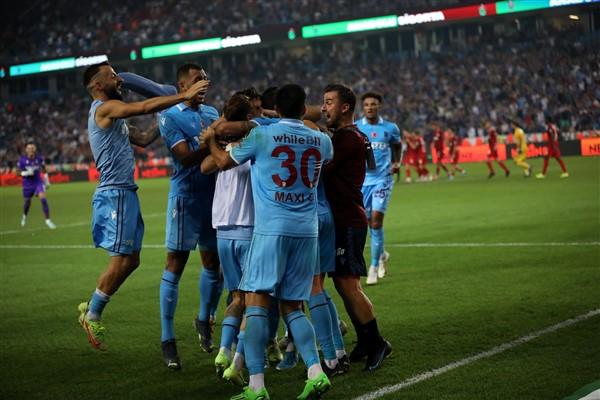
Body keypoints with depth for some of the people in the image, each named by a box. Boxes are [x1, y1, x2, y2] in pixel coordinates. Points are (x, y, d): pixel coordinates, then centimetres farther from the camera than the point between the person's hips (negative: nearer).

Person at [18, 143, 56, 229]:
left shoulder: (39, 158, -8)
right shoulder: (22, 160, -13)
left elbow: (43, 168, 9)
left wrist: (47, 180, 13)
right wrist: (26, 173, -27)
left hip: (38, 181, 0)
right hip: (27, 184, 0)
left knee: (43, 198, -19)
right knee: (27, 202, 14)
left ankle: (48, 220, -14)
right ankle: (24, 216, 48)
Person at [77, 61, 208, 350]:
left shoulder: (112, 115, 21)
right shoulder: (105, 108, -10)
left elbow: (143, 139, 26)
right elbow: (144, 107, -24)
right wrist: (184, 96, -23)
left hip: (125, 193, 10)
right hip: (115, 193, -10)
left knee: (131, 260, 11)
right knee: (121, 260, -6)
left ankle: (91, 309, 20)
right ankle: (92, 315, 7)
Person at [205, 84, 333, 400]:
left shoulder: (261, 135, -2)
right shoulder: (322, 141, 9)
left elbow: (223, 162, 12)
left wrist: (211, 139, 33)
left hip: (272, 229, -4)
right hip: (307, 231, 4)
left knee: (256, 300, -3)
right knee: (292, 306, 13)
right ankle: (316, 372, -3)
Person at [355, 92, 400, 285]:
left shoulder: (390, 128, 2)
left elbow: (397, 147, 18)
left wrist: (396, 163, 1)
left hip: (382, 179, -2)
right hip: (362, 180, 2)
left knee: (376, 220, -13)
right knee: (370, 222, 8)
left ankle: (374, 267, -6)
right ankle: (382, 254, 36)